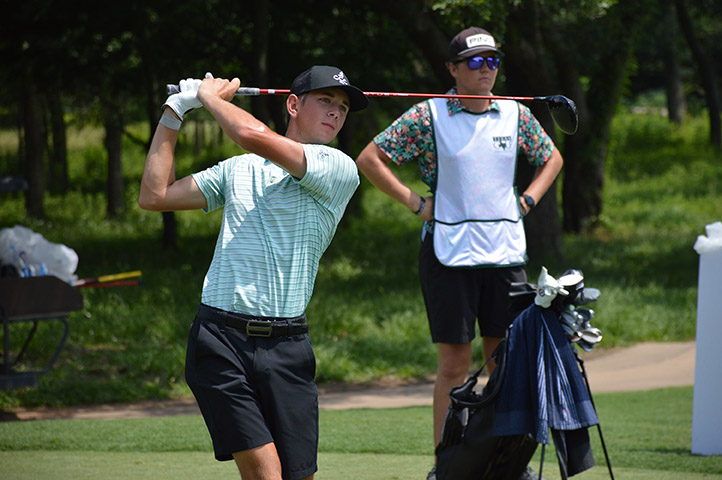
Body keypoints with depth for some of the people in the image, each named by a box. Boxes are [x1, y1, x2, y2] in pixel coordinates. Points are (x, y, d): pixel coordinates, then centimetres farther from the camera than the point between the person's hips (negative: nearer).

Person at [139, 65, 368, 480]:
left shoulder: (339, 170, 2)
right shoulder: (238, 170, 17)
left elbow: (255, 136, -11)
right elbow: (155, 195, 20)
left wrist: (210, 96, 6)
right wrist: (174, 113, 19)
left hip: (286, 349, -1)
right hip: (220, 340, 1)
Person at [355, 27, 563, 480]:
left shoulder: (516, 115, 8)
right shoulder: (428, 116, -2)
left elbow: (552, 159, 24)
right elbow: (369, 159, 0)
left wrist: (527, 201, 9)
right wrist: (415, 202, -5)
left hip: (505, 252, 3)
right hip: (449, 251, -3)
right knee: (455, 362, -3)